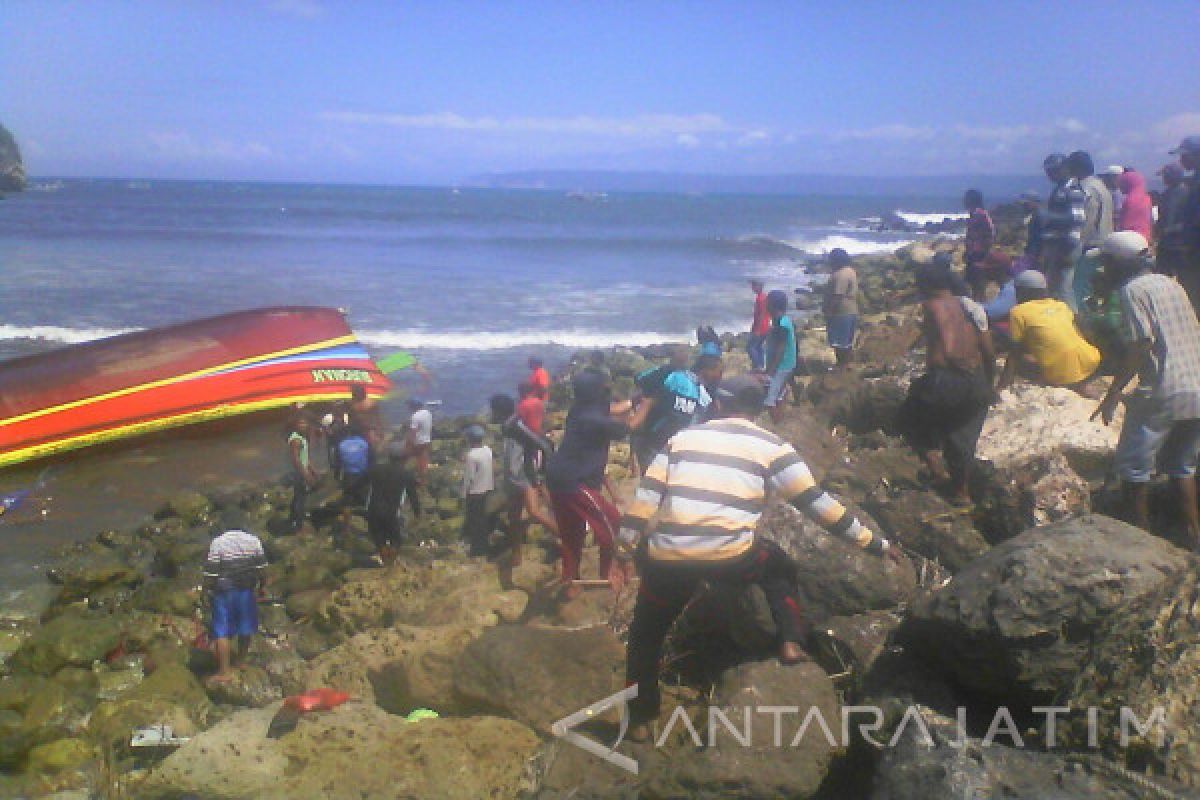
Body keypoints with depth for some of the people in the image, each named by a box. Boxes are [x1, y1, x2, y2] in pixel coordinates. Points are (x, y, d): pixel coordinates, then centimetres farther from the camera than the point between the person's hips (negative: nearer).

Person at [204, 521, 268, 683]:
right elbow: (262, 569, -1)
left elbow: (211, 572, -12)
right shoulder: (254, 541, -1)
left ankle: (225, 671, -1)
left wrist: (209, 591, 0)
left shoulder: (217, 542, -12)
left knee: (222, 632, 1)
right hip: (247, 591, 4)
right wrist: (261, 586, 13)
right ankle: (240, 662, 33)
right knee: (245, 629, 17)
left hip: (224, 592, -4)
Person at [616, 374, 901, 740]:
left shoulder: (683, 437, 17)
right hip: (730, 556, -2)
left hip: (668, 558, 2)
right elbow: (816, 502, 8)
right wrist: (873, 542, 16)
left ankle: (639, 720, 32)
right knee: (777, 566, 33)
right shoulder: (770, 446, 9)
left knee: (646, 635, 26)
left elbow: (646, 495, 10)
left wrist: (627, 549, 16)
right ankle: (791, 642, 23)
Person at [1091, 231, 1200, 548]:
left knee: (1133, 466, 7)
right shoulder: (1173, 285, 16)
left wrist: (1112, 395, -13)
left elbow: (1142, 344, -16)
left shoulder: (1132, 290, -6)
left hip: (1162, 394, -8)